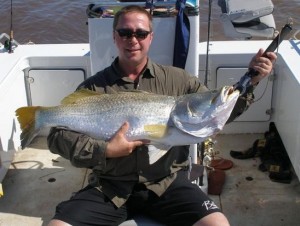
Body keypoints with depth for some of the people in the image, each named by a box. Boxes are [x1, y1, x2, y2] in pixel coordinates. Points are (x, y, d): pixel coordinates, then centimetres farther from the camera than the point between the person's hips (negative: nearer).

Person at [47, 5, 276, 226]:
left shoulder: (177, 80, 5)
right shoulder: (94, 87, 2)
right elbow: (58, 135, -1)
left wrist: (250, 81, -7)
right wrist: (104, 150, -15)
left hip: (167, 183, 0)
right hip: (110, 187, 0)